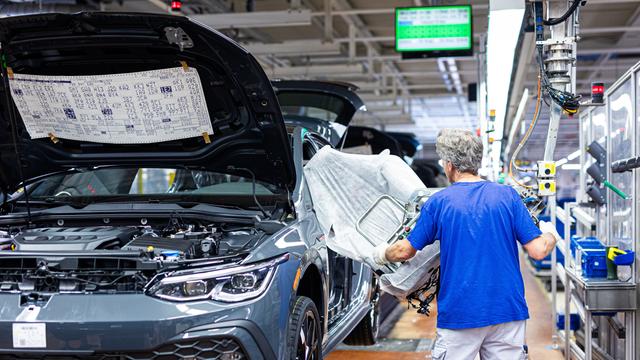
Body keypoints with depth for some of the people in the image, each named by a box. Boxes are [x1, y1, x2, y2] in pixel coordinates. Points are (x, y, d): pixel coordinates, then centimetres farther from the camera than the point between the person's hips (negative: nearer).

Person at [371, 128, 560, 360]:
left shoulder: (438, 202, -3)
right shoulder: (507, 195, -1)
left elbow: (405, 251, 4)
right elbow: (538, 251, -3)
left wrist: (382, 255, 26)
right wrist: (550, 235, 20)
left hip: (459, 312, -2)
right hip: (507, 309, 2)